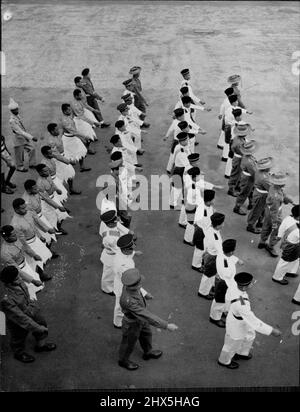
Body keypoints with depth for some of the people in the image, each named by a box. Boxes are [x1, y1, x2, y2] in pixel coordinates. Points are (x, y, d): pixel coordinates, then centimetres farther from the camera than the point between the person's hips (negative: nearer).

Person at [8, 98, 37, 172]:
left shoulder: (17, 115, -6)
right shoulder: (12, 121, -27)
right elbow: (20, 132, -31)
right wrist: (31, 137, -33)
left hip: (25, 137, 7)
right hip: (18, 139, -7)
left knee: (32, 149, 12)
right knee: (19, 154, 10)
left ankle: (32, 164, 29)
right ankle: (20, 167, 32)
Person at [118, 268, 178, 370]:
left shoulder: (129, 285, -25)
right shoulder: (128, 301, -49)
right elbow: (147, 316, -45)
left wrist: (145, 294, 22)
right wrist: (166, 325, -41)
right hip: (132, 324, -7)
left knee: (146, 335, 32)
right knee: (129, 344, 24)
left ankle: (148, 352, 62)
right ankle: (123, 360, 55)